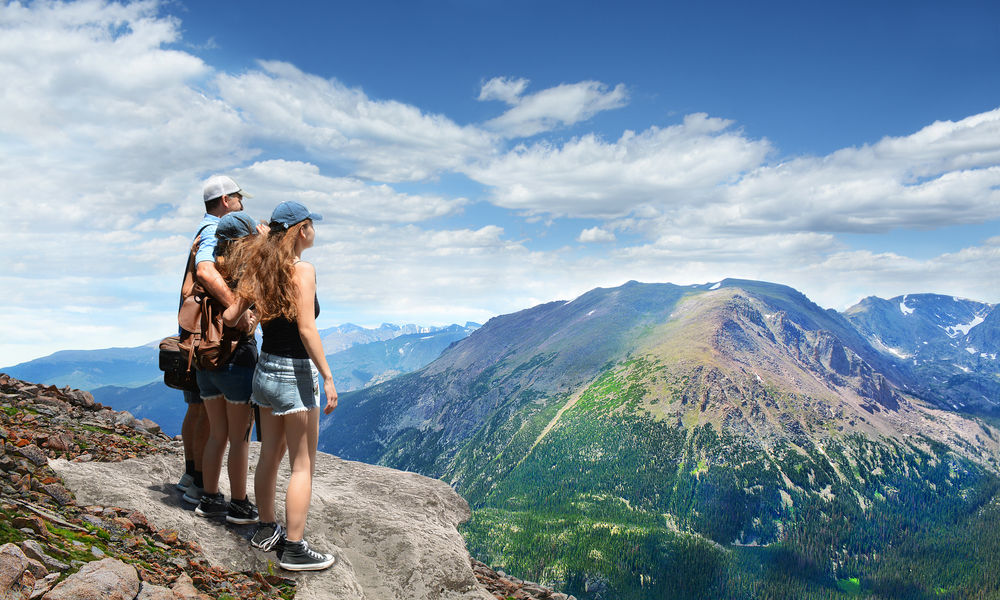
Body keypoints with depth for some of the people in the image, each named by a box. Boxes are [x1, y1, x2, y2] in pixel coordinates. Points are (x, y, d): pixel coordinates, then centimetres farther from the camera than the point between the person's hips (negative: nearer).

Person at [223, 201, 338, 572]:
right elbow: (306, 330, -21)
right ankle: (294, 548, 8)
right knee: (303, 466, 2)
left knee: (270, 456, 19)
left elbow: (230, 316, 3)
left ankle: (266, 530, 32)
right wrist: (328, 378, -18)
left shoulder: (260, 270, 5)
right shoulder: (302, 270, -16)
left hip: (265, 369, 8)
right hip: (295, 374, -8)